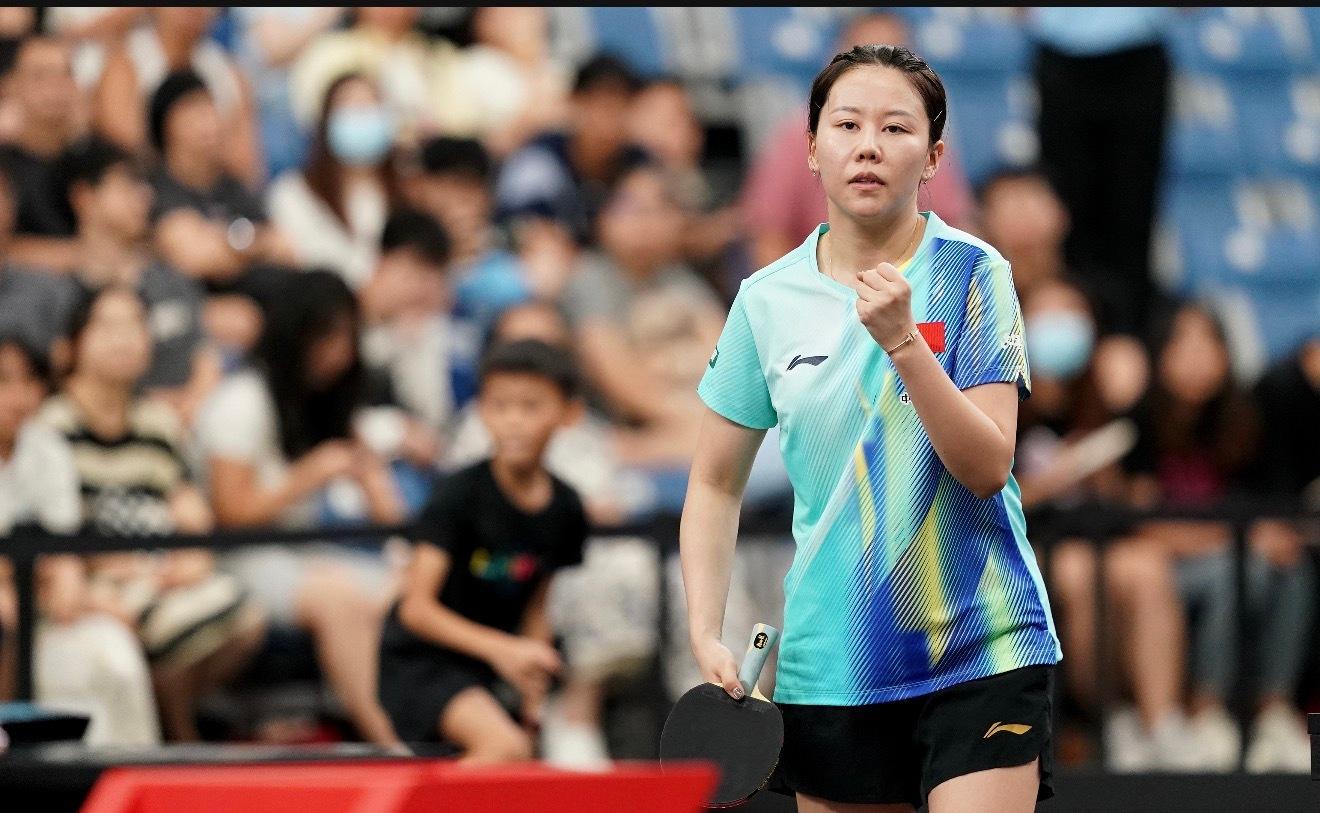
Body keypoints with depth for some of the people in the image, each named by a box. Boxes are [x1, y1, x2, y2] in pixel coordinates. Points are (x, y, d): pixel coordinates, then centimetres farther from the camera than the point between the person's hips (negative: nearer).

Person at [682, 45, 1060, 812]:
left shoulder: (973, 274, -5)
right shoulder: (767, 301, 3)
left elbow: (987, 468, -13)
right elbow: (717, 482, 12)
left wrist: (903, 341, -24)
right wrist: (707, 634, 1)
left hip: (981, 653, -3)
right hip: (831, 664, 3)